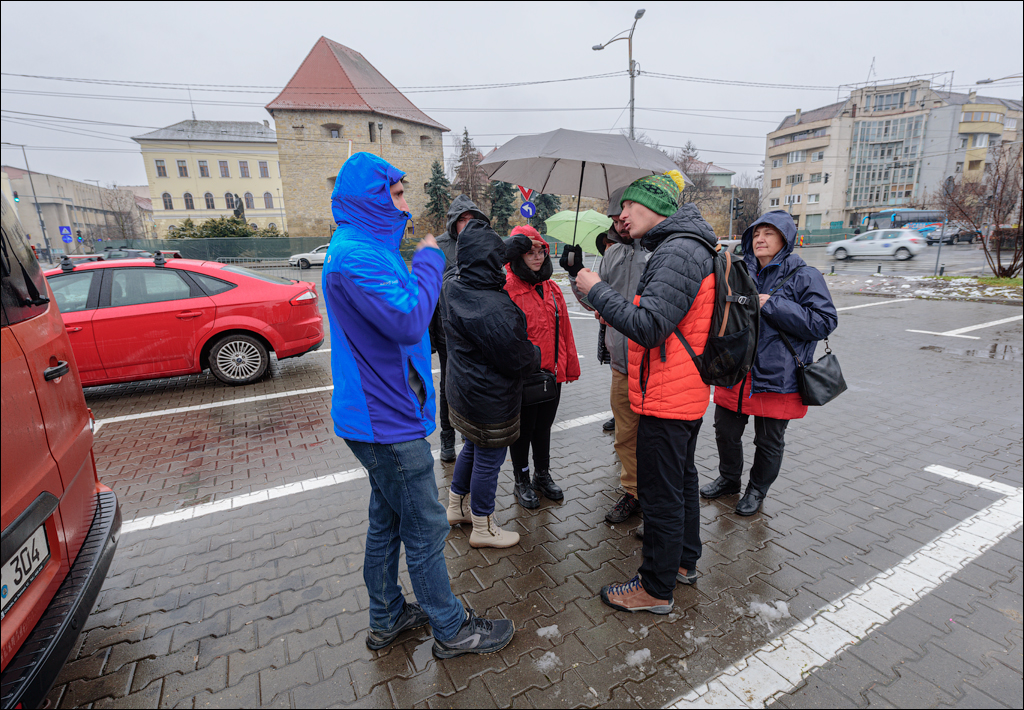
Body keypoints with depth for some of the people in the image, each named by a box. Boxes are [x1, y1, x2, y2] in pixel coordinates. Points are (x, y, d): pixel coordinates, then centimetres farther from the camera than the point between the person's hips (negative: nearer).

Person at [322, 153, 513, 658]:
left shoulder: (364, 248, 15)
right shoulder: (354, 255, -20)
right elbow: (409, 322, -27)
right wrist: (428, 261, -16)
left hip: (382, 413, 11)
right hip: (387, 422, -11)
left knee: (387, 521, 21)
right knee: (425, 529, 4)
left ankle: (387, 617, 40)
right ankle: (452, 630, 25)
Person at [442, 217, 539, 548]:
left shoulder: (453, 286, -4)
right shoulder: (493, 309, -31)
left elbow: (485, 264, 17)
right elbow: (519, 361, -22)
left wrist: (517, 243, 25)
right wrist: (536, 354, 1)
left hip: (462, 391, 9)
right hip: (490, 402, -9)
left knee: (472, 449, 27)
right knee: (488, 459, 9)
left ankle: (456, 507, 46)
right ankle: (483, 529, 31)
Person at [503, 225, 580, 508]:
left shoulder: (553, 289, 7)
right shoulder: (507, 290, -13)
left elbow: (564, 329, 11)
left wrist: (570, 365, 13)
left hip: (553, 374, 6)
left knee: (544, 427, 20)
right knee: (523, 430, 11)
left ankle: (543, 475, 39)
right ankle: (522, 482, 30)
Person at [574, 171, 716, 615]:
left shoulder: (676, 254, -20)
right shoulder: (688, 248, 14)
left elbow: (648, 328, -29)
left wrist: (597, 291, -19)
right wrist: (616, 313, 7)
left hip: (665, 401, -11)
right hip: (688, 394, 11)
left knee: (660, 494, 3)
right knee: (681, 479, 22)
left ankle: (656, 589, 20)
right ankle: (684, 561, 41)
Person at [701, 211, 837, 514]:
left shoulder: (804, 277, -8)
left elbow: (824, 322, -16)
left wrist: (773, 306, -20)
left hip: (777, 377, -4)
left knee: (769, 441, 13)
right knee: (725, 431, 16)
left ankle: (757, 490, 36)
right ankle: (728, 479, 41)